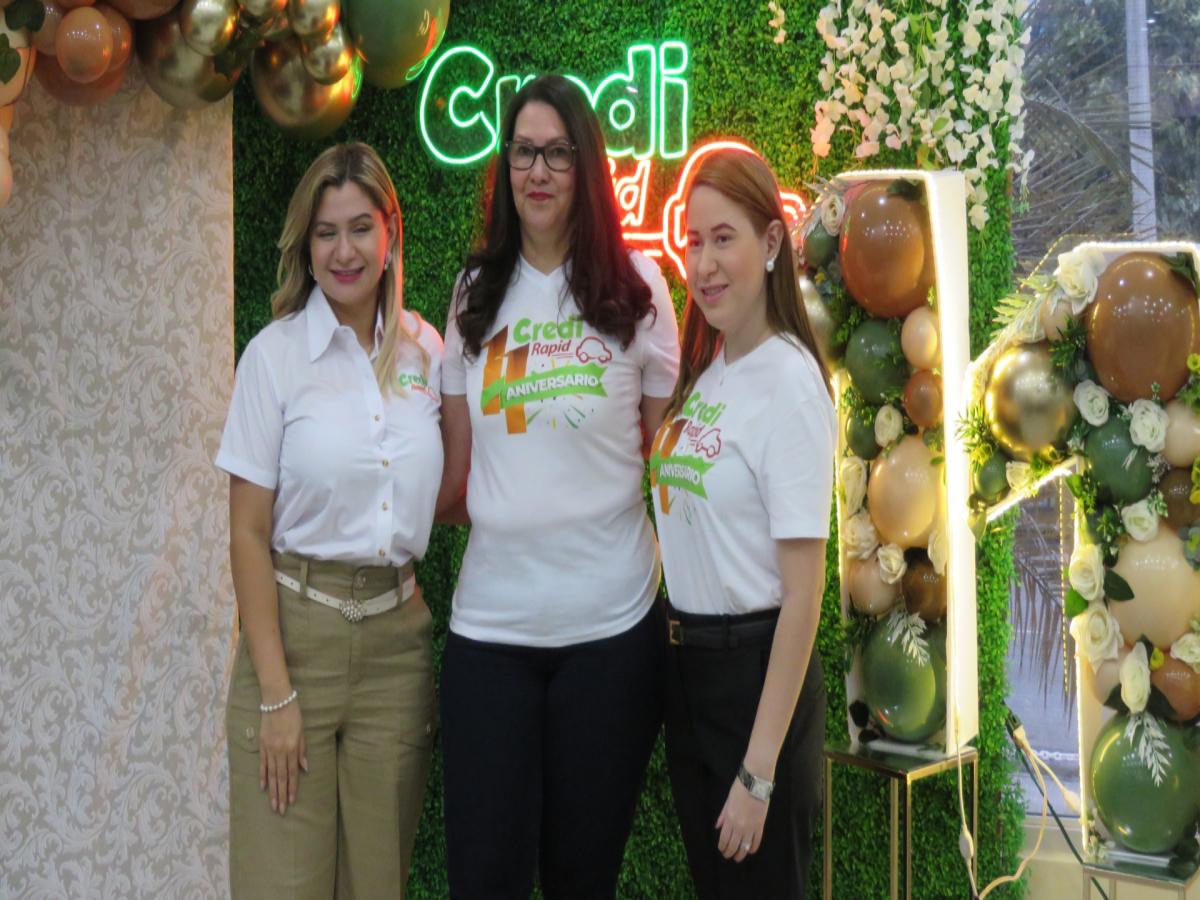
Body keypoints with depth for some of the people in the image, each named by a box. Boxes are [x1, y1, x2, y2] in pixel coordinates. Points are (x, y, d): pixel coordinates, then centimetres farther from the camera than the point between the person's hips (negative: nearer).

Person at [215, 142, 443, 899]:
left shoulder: (424, 348, 5)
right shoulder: (276, 353, -5)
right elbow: (249, 532, -6)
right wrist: (275, 692, -10)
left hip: (398, 636, 3)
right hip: (296, 627, -3)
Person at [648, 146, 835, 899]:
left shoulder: (790, 380, -17)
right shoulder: (705, 369, 6)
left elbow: (803, 592, -19)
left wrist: (759, 772, -19)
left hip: (757, 670, -8)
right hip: (687, 665, 8)